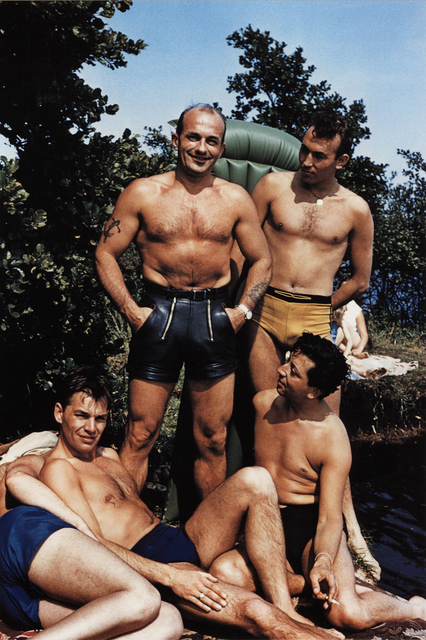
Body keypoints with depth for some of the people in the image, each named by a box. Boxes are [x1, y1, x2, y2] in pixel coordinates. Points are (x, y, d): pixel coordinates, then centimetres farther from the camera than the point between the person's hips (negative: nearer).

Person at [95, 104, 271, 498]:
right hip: (158, 316, -1)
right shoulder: (144, 193, 3)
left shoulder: (236, 199, 7)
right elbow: (106, 253, 4)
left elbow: (262, 260, 15)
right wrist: (131, 311, -5)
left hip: (214, 320, 2)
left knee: (213, 440, 9)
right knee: (140, 436, 3)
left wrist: (243, 311, 2)